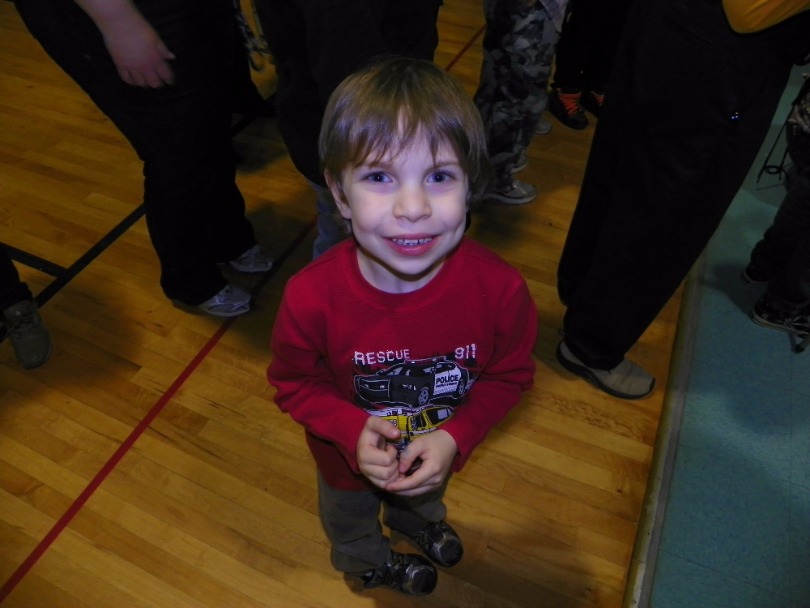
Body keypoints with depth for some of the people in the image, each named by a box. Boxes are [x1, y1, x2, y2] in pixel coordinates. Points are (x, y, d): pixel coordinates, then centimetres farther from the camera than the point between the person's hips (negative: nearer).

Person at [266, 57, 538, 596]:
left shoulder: (500, 289, -34)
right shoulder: (312, 298, -37)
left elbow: (510, 375, -16)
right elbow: (295, 383, -18)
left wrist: (455, 438, -28)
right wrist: (353, 432, -33)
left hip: (439, 451, 1)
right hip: (347, 456, 0)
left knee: (425, 498, 40)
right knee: (349, 516, 36)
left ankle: (417, 518, 79)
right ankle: (370, 559, 74)